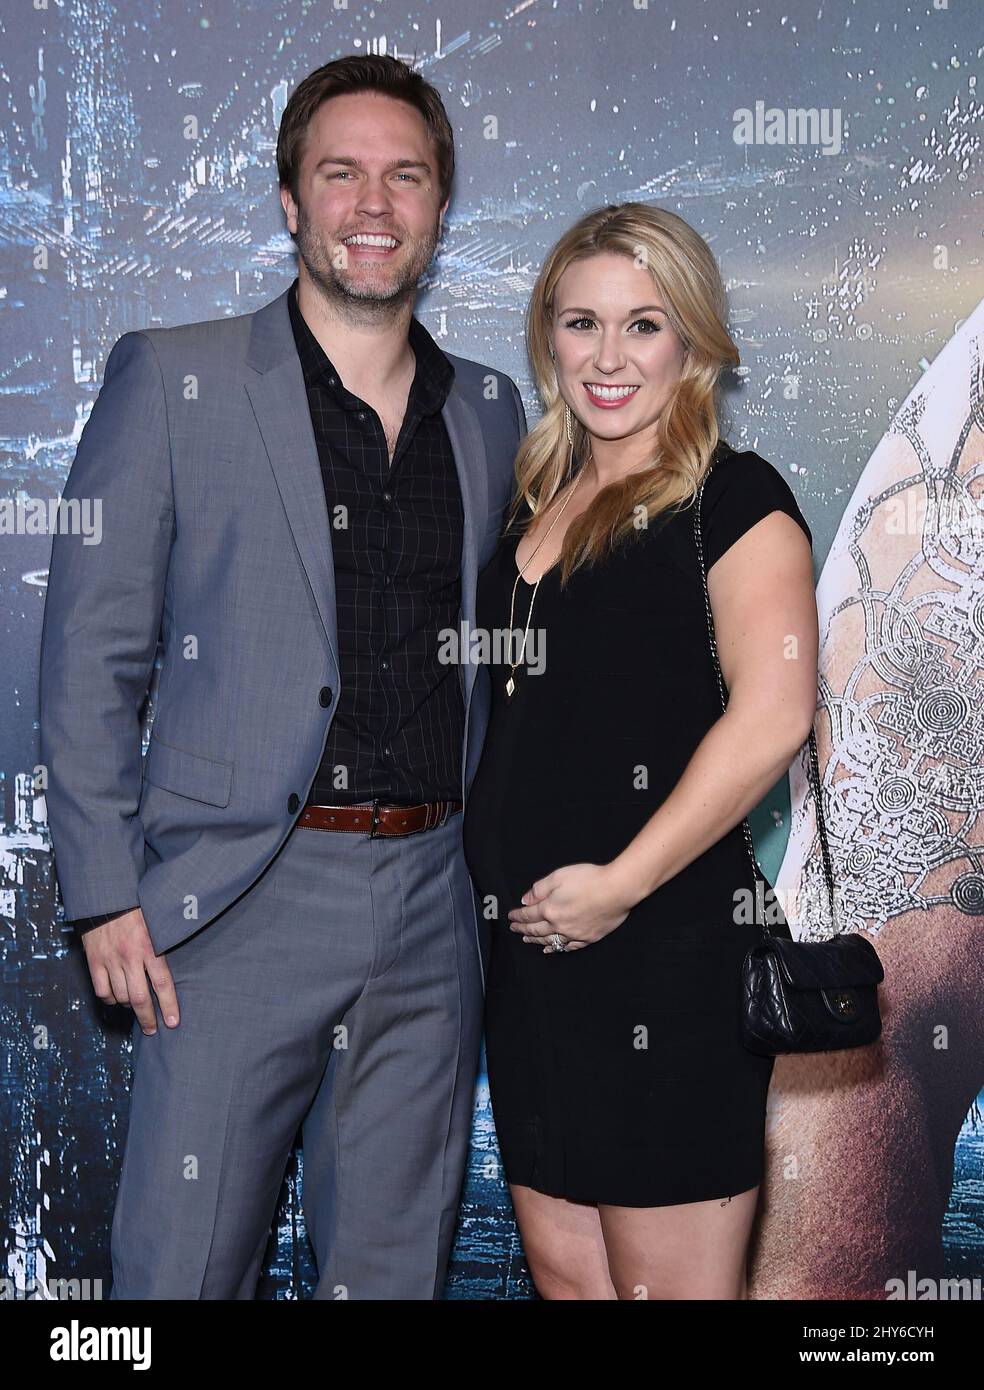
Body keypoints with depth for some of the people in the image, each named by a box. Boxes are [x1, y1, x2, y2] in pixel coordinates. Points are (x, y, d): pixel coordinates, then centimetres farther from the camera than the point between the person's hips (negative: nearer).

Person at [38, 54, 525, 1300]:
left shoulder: (488, 411, 11)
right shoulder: (172, 379, -1)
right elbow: (89, 654, -3)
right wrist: (105, 893, -7)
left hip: (432, 907, 4)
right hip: (242, 902, -3)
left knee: (393, 1266, 14)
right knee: (183, 1266, 2)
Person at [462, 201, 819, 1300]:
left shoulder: (732, 497, -7)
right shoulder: (538, 504, 14)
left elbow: (772, 717, -19)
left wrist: (619, 884, -18)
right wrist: (501, 871, 11)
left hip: (666, 952, -7)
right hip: (532, 947, 7)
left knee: (668, 1282, 4)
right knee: (560, 1269, 16)